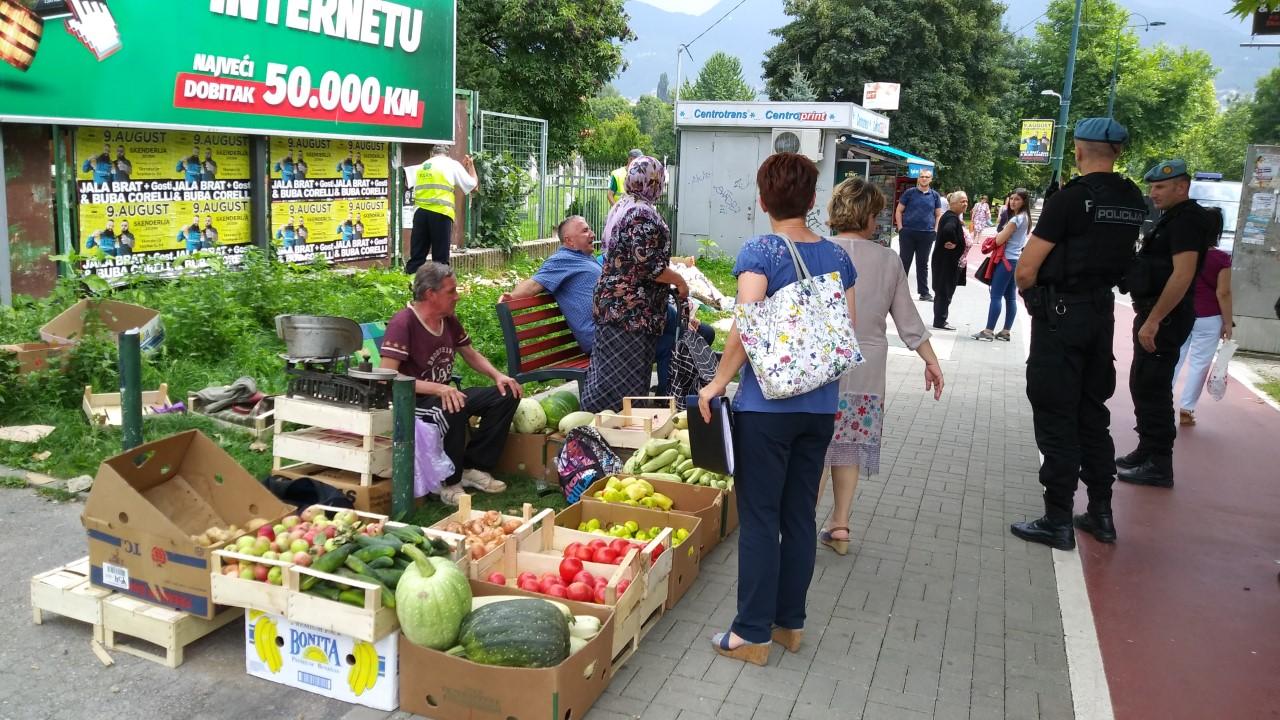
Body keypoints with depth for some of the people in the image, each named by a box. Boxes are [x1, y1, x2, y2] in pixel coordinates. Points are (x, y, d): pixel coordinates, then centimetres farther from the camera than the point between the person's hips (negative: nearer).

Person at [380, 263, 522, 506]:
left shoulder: (449, 320, 6)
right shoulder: (402, 323, -19)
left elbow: (471, 355, 20)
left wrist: (497, 375, 0)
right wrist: (438, 389, -35)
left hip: (445, 394, 9)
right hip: (411, 402, -9)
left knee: (506, 395, -3)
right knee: (454, 410, -38)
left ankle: (474, 467, -1)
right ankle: (449, 482, -17)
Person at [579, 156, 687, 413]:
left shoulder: (621, 206, 13)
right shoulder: (644, 214, -17)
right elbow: (648, 266, -22)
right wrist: (679, 280, -8)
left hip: (612, 302, 10)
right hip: (631, 311, -10)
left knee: (610, 375, 15)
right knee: (625, 381, -4)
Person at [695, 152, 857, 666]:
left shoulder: (760, 252, -11)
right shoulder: (837, 257, 5)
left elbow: (746, 328, -20)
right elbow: (849, 331, 7)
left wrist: (719, 381, -10)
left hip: (767, 403, -5)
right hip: (820, 405, 5)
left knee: (759, 517, 4)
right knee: (800, 514, 15)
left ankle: (753, 633, 12)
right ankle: (791, 622, 27)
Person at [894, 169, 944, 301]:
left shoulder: (935, 195, 8)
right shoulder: (910, 192, 1)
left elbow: (938, 215, 13)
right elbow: (898, 211, 3)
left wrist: (935, 230, 2)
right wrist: (900, 228, -5)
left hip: (927, 234, 2)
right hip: (908, 233, -2)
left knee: (923, 264, 10)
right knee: (904, 262, 2)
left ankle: (924, 292, 16)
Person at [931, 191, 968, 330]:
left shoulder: (950, 216, 13)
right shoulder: (952, 218, -18)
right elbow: (948, 230, -40)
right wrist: (952, 243, -25)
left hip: (945, 261, 10)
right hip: (947, 261, -10)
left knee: (943, 291, 16)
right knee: (945, 291, -1)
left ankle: (940, 320, 24)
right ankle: (940, 321, 6)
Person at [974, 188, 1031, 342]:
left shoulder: (1016, 219, -16)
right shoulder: (1025, 217, 13)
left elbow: (999, 240, -15)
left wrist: (999, 234, 4)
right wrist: (1003, 234, 5)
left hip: (1007, 260, -10)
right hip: (1015, 260, 10)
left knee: (996, 296, -8)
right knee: (1010, 297, 9)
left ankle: (989, 331, -9)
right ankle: (1006, 332, 12)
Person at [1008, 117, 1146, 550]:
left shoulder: (1071, 198, -16)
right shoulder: (1133, 201, 6)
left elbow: (1025, 270, -15)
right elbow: (1122, 256, 13)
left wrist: (1032, 297, 4)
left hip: (1061, 315, -7)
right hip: (1103, 311, 7)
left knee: (1056, 417, -1)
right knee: (1092, 412, 16)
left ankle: (1058, 522, 3)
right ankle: (1100, 514, 23)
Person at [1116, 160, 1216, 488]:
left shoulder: (1187, 220, -14)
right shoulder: (1172, 219, 17)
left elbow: (1183, 274, -24)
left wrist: (1153, 320, -25)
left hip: (1165, 317, -10)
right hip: (1153, 313, 10)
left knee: (1152, 388, -7)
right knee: (1143, 385, 16)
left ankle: (1158, 466, -1)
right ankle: (1147, 452, 27)